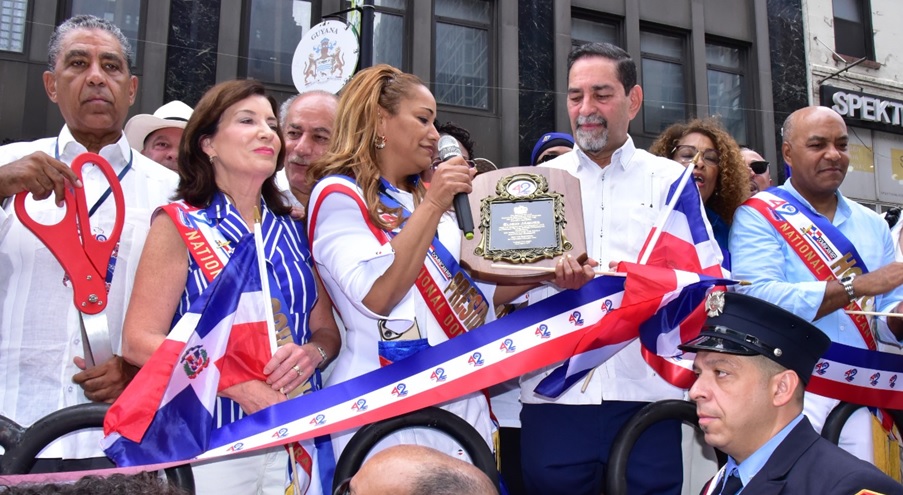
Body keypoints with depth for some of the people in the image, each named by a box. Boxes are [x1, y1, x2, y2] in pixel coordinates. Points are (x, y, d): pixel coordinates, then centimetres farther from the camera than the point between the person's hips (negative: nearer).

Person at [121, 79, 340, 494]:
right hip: (208, 437, -4)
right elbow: (140, 342, -9)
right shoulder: (179, 224, -3)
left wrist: (311, 354, -11)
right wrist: (239, 385, -20)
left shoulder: (293, 231, 9)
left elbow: (327, 330, 12)